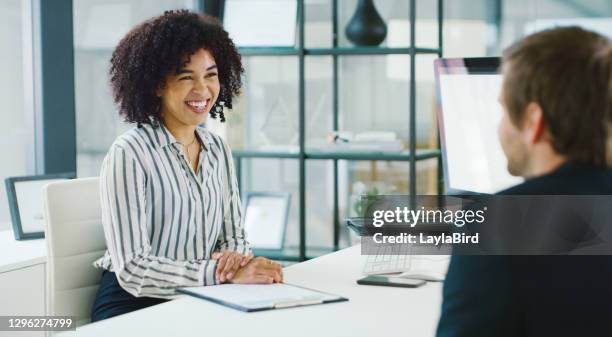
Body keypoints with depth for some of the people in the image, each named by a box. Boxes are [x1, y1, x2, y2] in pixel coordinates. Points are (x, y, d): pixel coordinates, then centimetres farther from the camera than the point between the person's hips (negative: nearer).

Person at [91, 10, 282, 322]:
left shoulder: (218, 150, 8)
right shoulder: (128, 154, -13)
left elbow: (234, 234, 12)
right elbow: (132, 269, -19)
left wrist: (235, 257, -12)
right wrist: (222, 273, -28)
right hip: (134, 304, -6)